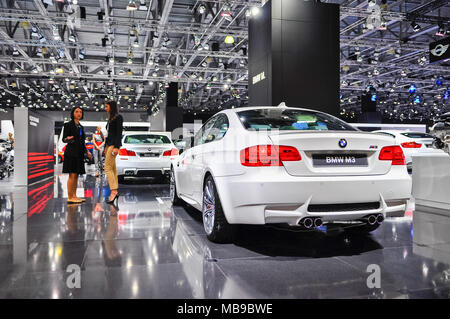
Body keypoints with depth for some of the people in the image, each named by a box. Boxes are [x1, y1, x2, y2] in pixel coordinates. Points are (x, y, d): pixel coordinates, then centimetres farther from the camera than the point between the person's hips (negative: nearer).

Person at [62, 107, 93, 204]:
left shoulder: (81, 127, 18)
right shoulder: (68, 125, -3)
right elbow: (63, 139, -6)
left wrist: (87, 152, 16)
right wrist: (67, 139, -28)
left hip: (79, 153, 7)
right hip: (71, 152, -7)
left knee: (76, 175, 7)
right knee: (72, 175, -10)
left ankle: (74, 196, 10)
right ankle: (70, 197, -7)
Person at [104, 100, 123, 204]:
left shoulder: (118, 117, -6)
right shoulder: (110, 119, 20)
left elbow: (119, 133, -15)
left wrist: (116, 147, -22)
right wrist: (105, 148, 22)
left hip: (114, 144, -9)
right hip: (109, 144, 9)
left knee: (107, 168, -16)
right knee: (113, 168, 7)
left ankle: (113, 191, -19)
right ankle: (115, 192, 8)